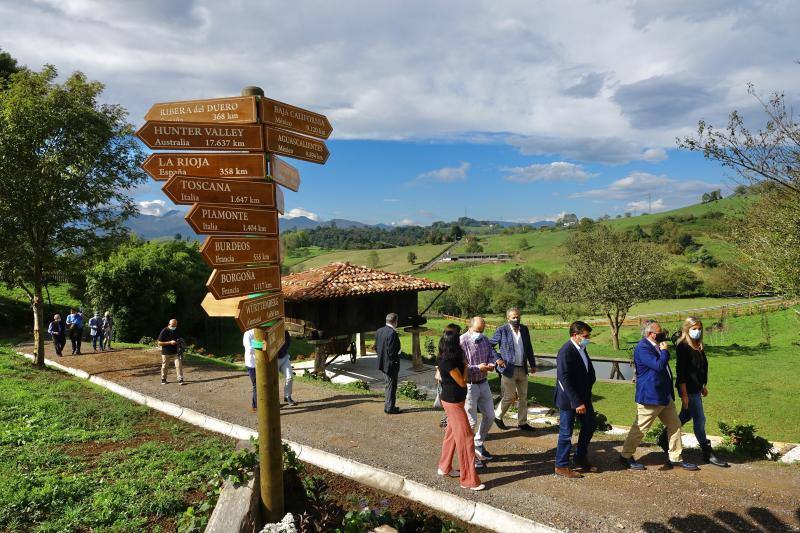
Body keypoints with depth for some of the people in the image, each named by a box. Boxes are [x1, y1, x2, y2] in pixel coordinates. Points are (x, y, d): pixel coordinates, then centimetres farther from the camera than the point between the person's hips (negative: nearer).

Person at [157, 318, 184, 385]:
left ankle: (180, 379, -4)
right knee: (164, 366, 10)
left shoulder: (177, 331, 2)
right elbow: (159, 343, -12)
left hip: (175, 352, 2)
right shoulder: (164, 331, -11)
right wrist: (170, 342, -22)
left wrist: (180, 341, -6)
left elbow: (180, 339, 19)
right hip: (166, 352, -2)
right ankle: (163, 379, 27)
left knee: (179, 365, -8)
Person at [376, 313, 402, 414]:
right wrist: (395, 362, -14)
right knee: (391, 386, 3)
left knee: (387, 385, 19)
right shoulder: (392, 333, -23)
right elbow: (391, 351, -24)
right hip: (391, 364, -8)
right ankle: (390, 408, 11)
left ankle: (388, 405, 29)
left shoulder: (379, 331, 4)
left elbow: (376, 347, 10)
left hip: (383, 363, 9)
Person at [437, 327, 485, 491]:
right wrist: (465, 366, -4)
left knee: (452, 434, 21)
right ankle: (469, 480, 1)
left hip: (452, 400, 10)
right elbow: (462, 382, -18)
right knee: (465, 437, -5)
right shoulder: (449, 362, -25)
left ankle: (444, 467, 35)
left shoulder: (446, 359, 4)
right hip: (453, 402, -10)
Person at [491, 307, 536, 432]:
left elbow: (529, 348, 13)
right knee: (509, 397, 2)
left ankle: (522, 423, 24)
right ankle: (498, 417, 25)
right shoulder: (502, 330, -11)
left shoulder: (524, 329, 5)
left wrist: (533, 364, 15)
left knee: (523, 397, 11)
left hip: (523, 369, 5)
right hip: (509, 369, -5)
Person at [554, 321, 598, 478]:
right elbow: (565, 380, -25)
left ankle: (581, 459, 36)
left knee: (589, 426, 19)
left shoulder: (581, 349, 4)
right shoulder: (566, 352, -23)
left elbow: (588, 370, 13)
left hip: (583, 397, 9)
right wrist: (577, 403, -24)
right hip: (569, 400, -9)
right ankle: (561, 466, 19)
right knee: (566, 433, 3)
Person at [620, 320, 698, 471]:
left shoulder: (656, 346, 11)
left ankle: (675, 458, 25)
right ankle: (626, 456, 15)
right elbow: (659, 365, -28)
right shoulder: (642, 348, -20)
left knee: (675, 426, 13)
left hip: (665, 395, 10)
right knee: (639, 429, 1)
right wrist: (664, 351, -15)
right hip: (650, 397, -10)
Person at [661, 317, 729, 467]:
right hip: (688, 390, -9)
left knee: (685, 416, 18)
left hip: (696, 388, 9)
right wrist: (684, 394, -19)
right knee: (700, 420, -2)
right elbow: (680, 371, -18)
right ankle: (708, 454, 7)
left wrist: (703, 386, 21)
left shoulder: (699, 347, 10)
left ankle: (664, 439, 32)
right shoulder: (683, 346, -15)